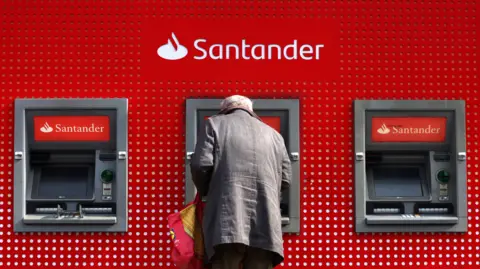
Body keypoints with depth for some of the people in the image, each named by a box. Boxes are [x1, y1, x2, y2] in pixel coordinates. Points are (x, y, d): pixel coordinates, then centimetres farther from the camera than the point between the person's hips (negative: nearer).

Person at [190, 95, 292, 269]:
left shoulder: (215, 124, 16)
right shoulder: (273, 134, 26)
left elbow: (201, 164, 2)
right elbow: (285, 179, 19)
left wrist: (205, 192, 20)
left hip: (228, 219, -3)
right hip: (265, 224, 3)